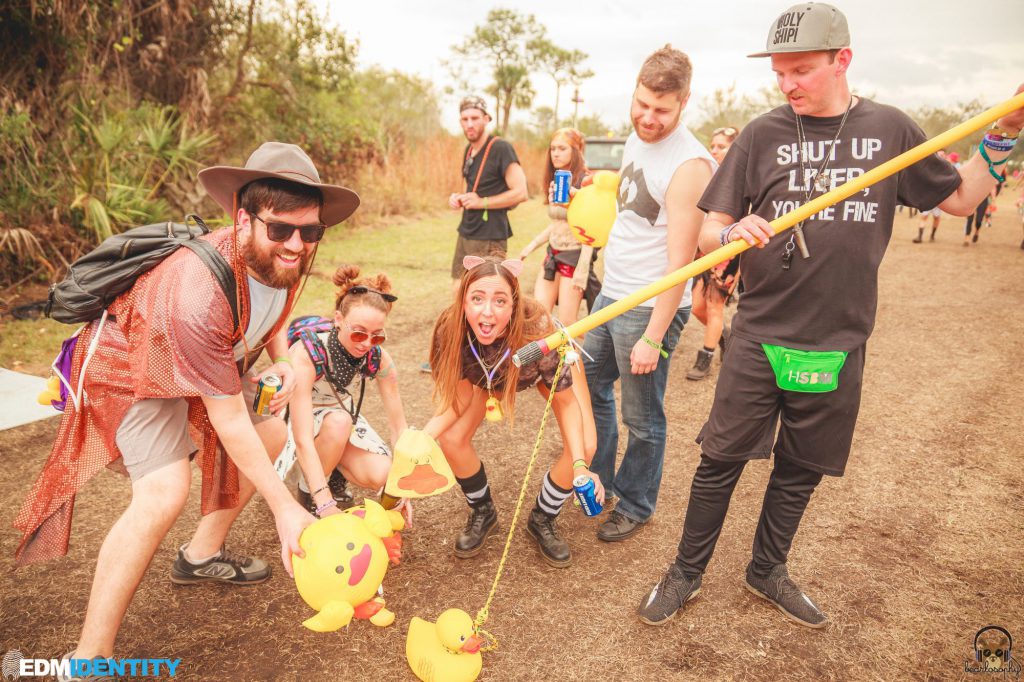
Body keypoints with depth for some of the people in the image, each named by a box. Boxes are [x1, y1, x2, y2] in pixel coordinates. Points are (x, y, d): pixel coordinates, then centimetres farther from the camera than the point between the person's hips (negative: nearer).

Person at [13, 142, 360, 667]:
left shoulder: (283, 259, -18)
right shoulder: (196, 293, -41)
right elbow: (228, 421, -33)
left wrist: (282, 362, -10)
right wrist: (285, 509, -28)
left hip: (213, 363, 8)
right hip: (133, 371, -8)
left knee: (272, 435, 7)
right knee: (164, 494, -24)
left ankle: (201, 555, 26)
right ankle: (88, 657, -8)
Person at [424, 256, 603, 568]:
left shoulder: (537, 329, -43)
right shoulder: (449, 331, -36)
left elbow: (566, 401, -28)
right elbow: (460, 398, -21)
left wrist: (579, 465, -40)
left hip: (551, 365, -2)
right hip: (487, 373, 2)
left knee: (584, 446, -18)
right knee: (451, 439, -15)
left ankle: (542, 520, 11)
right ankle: (483, 513, 16)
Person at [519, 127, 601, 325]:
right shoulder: (555, 181, 10)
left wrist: (582, 269, -20)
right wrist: (532, 245, 13)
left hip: (574, 257, -7)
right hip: (553, 255, 7)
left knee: (566, 323, -1)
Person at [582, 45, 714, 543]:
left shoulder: (689, 165, -19)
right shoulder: (636, 138, 8)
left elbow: (679, 261, -21)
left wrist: (653, 337, -21)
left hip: (650, 308, -9)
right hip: (610, 294, 9)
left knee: (642, 419, 5)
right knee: (589, 388, 21)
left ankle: (635, 505, 28)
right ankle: (598, 479, 40)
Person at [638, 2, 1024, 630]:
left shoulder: (889, 129, 4)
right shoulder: (763, 135, -1)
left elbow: (960, 198, 14)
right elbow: (708, 233, -4)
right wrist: (733, 234, -25)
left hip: (837, 343, 2)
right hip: (759, 337, -2)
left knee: (802, 471, 14)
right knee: (721, 460, 3)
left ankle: (768, 571, 36)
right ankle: (686, 573, 23)